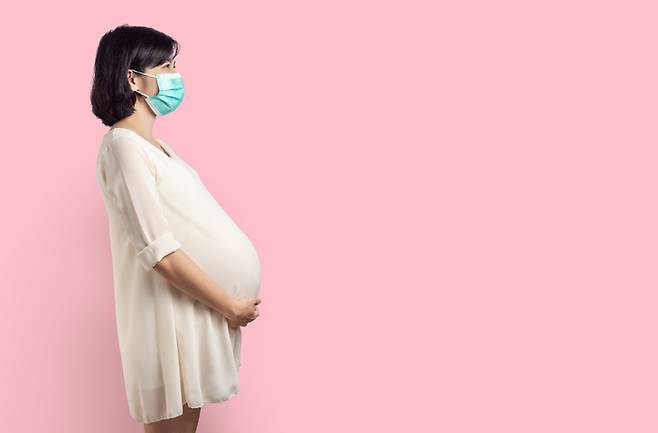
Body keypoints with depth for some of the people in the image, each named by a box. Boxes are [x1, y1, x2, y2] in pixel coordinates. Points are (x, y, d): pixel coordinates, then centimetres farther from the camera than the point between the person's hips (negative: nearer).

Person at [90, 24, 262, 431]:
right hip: (173, 310, -9)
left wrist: (229, 301, 11)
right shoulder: (124, 146, -16)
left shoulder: (152, 145, 14)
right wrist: (230, 305, -14)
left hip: (195, 304, 9)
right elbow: (160, 252, -21)